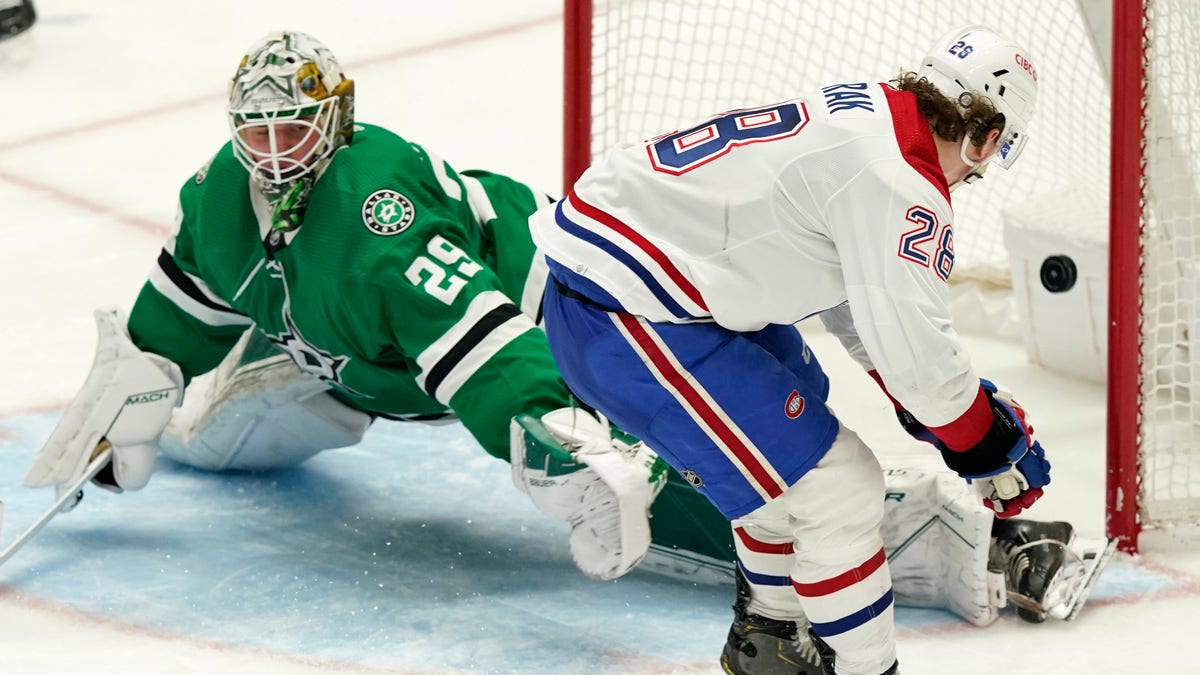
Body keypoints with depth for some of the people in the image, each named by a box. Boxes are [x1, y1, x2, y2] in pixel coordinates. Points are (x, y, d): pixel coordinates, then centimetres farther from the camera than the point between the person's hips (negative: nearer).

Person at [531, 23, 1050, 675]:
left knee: (802, 420, 27)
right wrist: (996, 444, -5)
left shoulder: (862, 111, 9)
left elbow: (872, 303, 20)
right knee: (833, 485, -7)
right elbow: (915, 353, -21)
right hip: (619, 315, -11)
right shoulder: (897, 183, -20)